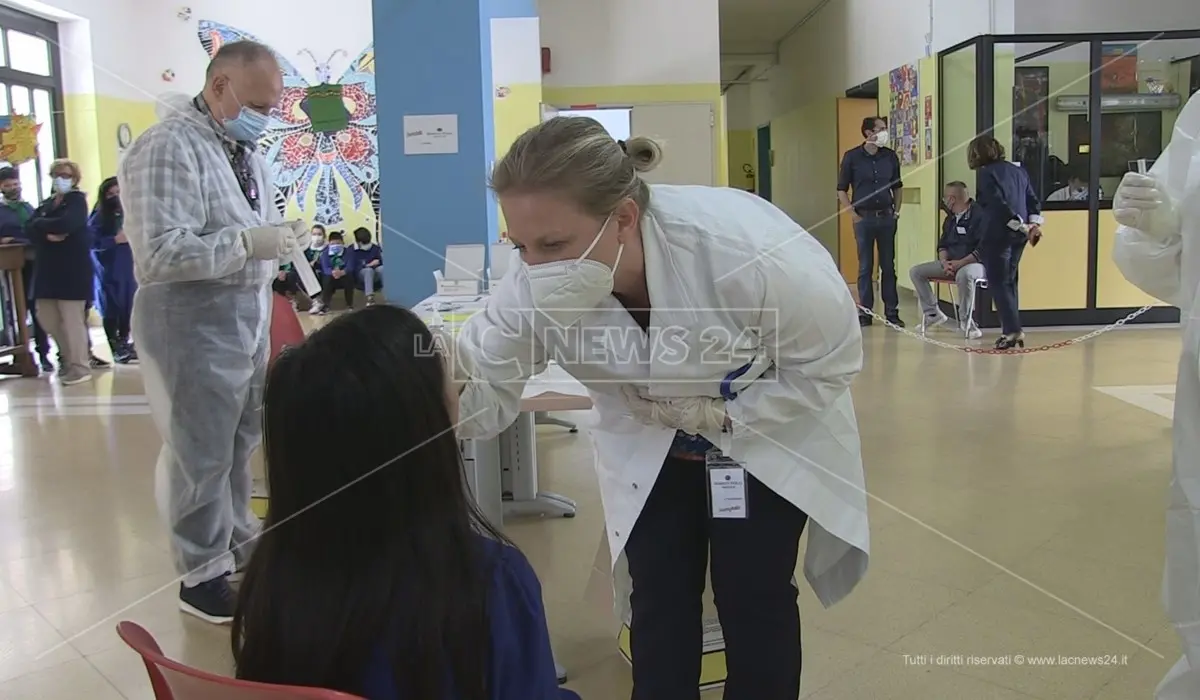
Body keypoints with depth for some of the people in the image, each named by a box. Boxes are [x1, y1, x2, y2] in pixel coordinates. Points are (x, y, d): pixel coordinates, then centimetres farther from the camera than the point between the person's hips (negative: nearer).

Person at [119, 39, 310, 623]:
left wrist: (279, 238, -2)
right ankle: (202, 576, 19)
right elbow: (158, 255, -24)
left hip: (249, 316, 8)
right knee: (201, 452, 3)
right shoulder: (167, 148, -17)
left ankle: (238, 539, 38)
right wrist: (248, 243, -27)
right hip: (193, 322, -8)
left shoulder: (244, 149, 10)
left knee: (240, 442, 20)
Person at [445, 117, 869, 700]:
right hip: (651, 444, 3)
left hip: (770, 428, -2)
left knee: (753, 597, 1)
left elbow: (832, 361, -22)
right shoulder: (535, 288, -27)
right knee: (657, 600, 4)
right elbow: (483, 397, -25)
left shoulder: (745, 248, -37)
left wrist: (725, 418, -25)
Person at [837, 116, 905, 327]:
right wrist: (853, 214, -5)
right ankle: (865, 312, 10)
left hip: (886, 217, 3)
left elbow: (898, 186, 16)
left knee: (888, 266, 6)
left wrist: (897, 210, 8)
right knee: (865, 267, 3)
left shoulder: (890, 156, 6)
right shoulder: (852, 157, -3)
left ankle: (892, 312, 12)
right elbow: (842, 190, 1)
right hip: (864, 218, -2)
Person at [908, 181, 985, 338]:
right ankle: (932, 312, 0)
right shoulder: (950, 219, 13)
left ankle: (965, 320, -24)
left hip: (974, 263, -8)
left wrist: (960, 263, -25)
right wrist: (944, 261, -6)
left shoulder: (978, 215, -13)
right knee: (915, 271, -3)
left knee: (964, 274, -43)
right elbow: (942, 245, 16)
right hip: (951, 263, 8)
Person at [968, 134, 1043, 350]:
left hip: (997, 235, -8)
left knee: (998, 283, -2)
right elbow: (1033, 199, 10)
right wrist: (1034, 223, -1)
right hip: (1018, 236, 8)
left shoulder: (987, 173, -9)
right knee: (1009, 281, 16)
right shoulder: (1018, 170, 15)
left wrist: (1022, 226, -17)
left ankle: (1013, 330, -10)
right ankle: (1012, 330, 17)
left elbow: (998, 204, -18)